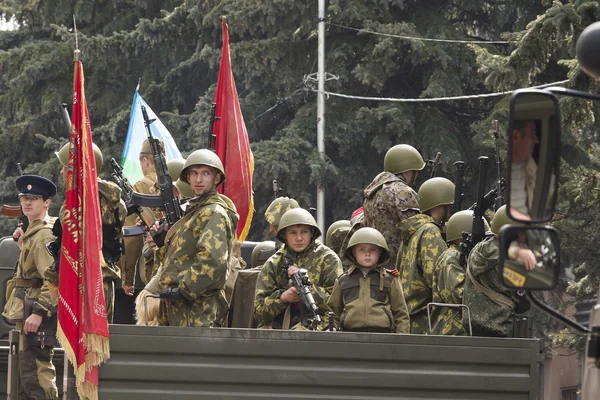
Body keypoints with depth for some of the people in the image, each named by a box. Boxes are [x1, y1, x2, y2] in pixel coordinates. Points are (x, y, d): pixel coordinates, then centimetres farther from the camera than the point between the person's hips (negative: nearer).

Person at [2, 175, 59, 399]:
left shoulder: (46, 235, -16)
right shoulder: (34, 232, 17)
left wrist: (39, 311, -30)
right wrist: (22, 244, 14)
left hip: (38, 310, -11)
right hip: (29, 309, 11)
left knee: (36, 371, -13)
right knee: (27, 370, 16)